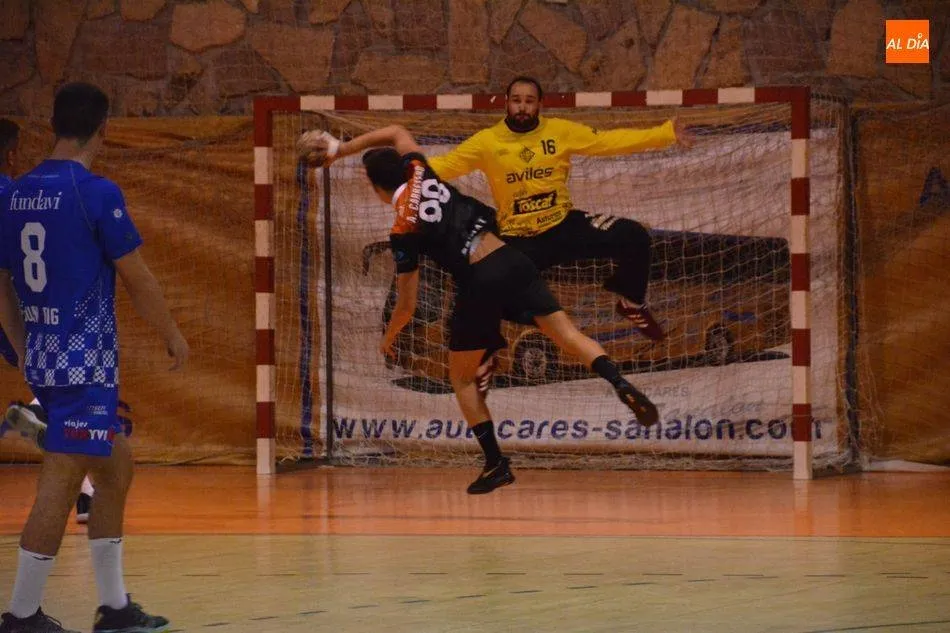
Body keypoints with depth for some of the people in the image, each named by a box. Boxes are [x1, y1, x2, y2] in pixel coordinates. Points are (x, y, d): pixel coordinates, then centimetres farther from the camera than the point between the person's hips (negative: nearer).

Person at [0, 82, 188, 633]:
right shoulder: (96, 193, -13)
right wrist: (173, 335, 5)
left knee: (116, 464, 18)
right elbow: (137, 278, -8)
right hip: (86, 361, -8)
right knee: (62, 483, -5)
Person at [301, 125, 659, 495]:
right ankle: (620, 385, -25)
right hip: (512, 262, 5)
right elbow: (396, 132, 32)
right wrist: (340, 149, 32)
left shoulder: (402, 233, -3)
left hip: (478, 285, -5)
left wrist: (388, 338, 21)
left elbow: (407, 305, 2)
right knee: (569, 335, 2)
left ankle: (496, 464, 5)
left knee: (462, 380, 13)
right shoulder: (421, 174, 9)